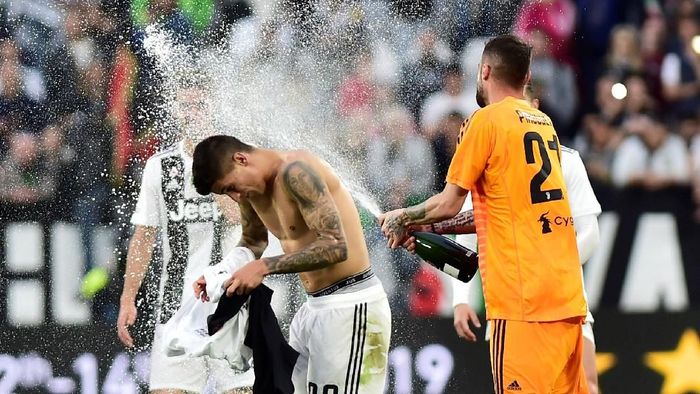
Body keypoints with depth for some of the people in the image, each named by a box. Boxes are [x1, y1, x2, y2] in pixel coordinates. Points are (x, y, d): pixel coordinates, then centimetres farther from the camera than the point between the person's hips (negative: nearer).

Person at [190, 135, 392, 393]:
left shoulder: (296, 173, -20)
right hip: (314, 307, 10)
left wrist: (264, 267, -27)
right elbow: (253, 242, 27)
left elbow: (336, 246, -27)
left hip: (350, 306, -10)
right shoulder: (250, 191, 7)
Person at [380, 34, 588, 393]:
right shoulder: (542, 122, 18)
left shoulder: (486, 120, -5)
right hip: (566, 294, 8)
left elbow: (450, 204, -4)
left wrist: (402, 218, 15)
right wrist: (426, 228, 28)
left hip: (524, 296, -8)